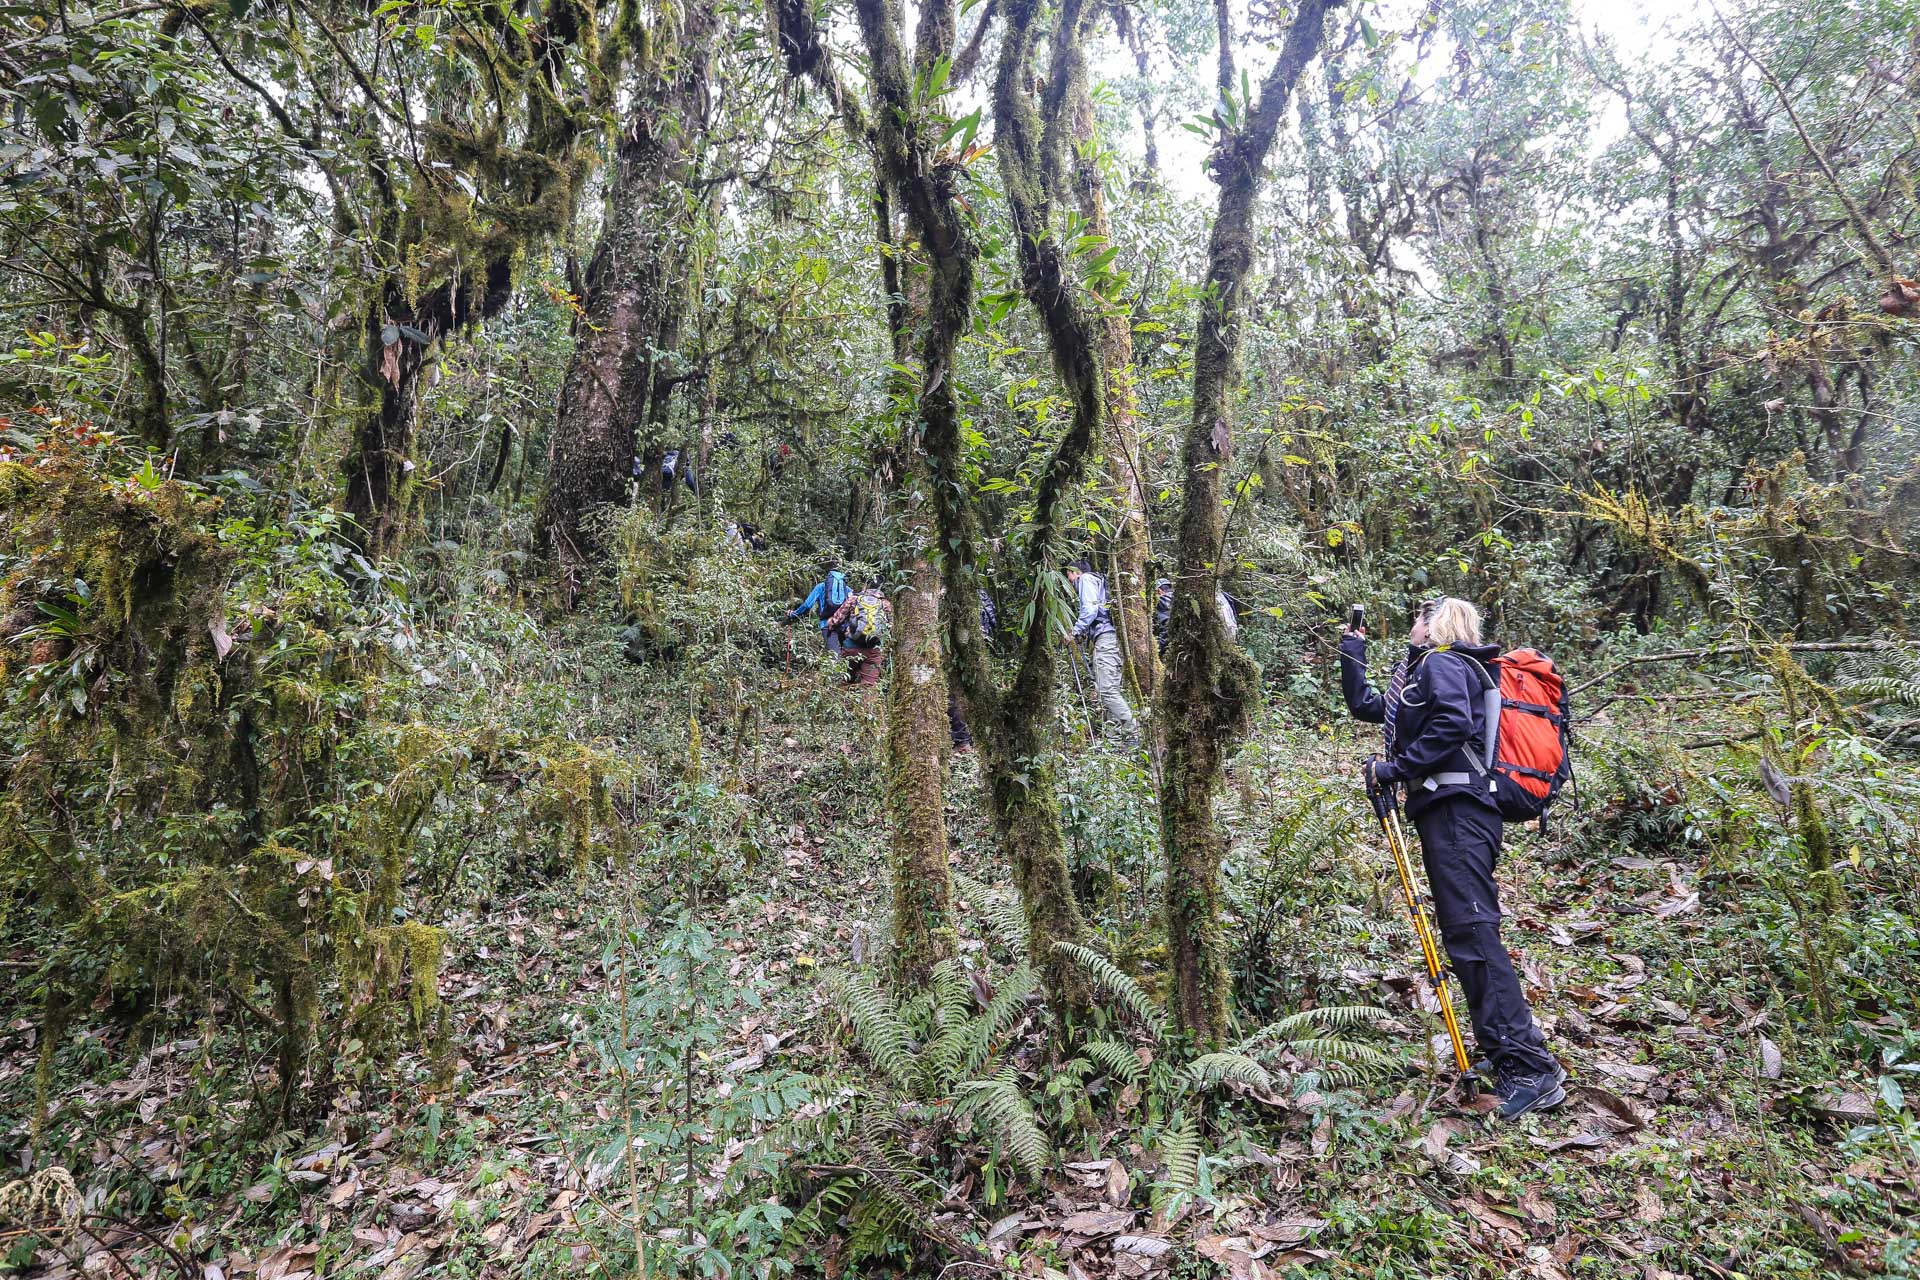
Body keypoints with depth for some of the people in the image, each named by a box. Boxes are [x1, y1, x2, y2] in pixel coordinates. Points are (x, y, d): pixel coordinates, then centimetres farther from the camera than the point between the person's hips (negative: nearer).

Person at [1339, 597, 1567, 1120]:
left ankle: (1532, 1069, -15)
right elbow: (1363, 705, 33)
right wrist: (1352, 650, 33)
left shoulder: (1442, 663, -2)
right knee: (1464, 934, 11)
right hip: (1447, 812, 10)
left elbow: (1453, 725, -20)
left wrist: (1394, 769, -15)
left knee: (1471, 931, -15)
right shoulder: (1421, 673, 26)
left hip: (1456, 811, -10)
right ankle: (1504, 1052, 19)